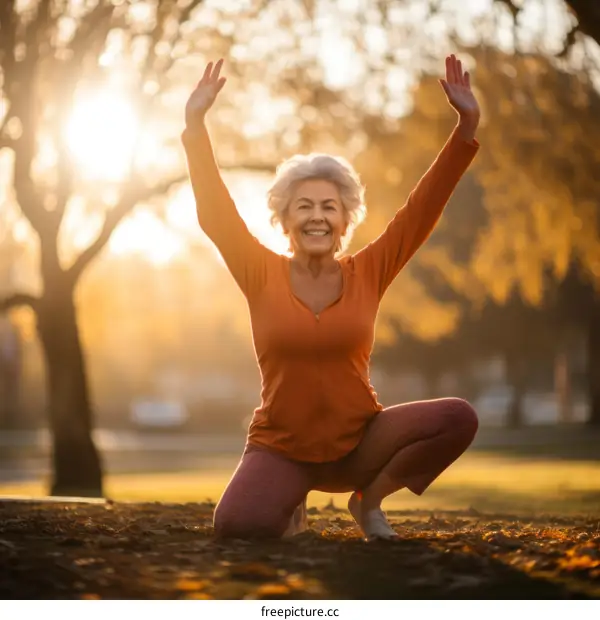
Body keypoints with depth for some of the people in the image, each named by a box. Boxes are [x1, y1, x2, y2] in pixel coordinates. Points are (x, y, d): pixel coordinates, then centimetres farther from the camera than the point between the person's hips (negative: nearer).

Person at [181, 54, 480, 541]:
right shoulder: (263, 276, -3)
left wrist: (466, 128, -13)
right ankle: (291, 502, 9)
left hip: (359, 443, 1)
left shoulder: (367, 274, -2)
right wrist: (196, 127, -20)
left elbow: (423, 207, -6)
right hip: (281, 449, -1)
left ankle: (370, 497, 2)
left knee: (458, 418, -23)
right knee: (238, 524, -30)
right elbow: (215, 212, -11)